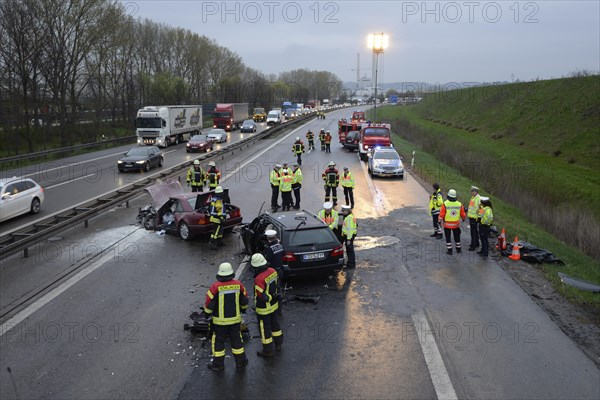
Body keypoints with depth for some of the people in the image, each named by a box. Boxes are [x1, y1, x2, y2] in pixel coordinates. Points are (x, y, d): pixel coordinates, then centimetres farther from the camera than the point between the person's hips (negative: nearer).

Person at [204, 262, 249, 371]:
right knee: (236, 340, 17)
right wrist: (243, 309, 23)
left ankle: (218, 364, 22)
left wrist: (207, 314, 5)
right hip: (235, 318, 3)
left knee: (218, 341, 12)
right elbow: (244, 301, 4)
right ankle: (240, 362, 26)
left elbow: (209, 303, -13)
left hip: (219, 320, -3)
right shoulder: (238, 284, -8)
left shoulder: (215, 287, -18)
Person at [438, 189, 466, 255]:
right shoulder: (459, 204, -7)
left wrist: (440, 221, 1)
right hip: (456, 224, 3)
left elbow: (441, 214, -14)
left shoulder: (445, 204, -16)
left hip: (447, 224, -2)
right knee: (457, 237, 18)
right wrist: (464, 218, 25)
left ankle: (449, 250, 10)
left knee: (448, 237, 9)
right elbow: (463, 214, 3)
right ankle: (458, 249, 28)